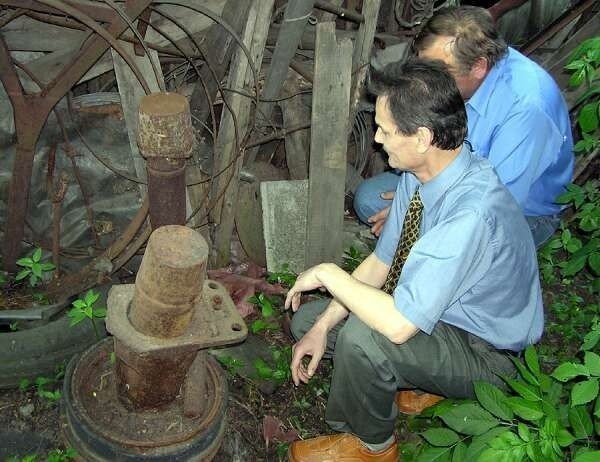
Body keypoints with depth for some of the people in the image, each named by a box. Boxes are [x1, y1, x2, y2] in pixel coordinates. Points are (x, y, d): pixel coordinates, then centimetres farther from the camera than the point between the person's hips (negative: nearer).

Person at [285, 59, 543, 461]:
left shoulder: (472, 214, -38)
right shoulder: (419, 173, -12)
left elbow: (399, 325, -40)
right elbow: (381, 261, -1)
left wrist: (328, 274, -26)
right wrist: (322, 327, -7)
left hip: (482, 353, -8)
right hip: (435, 315, 8)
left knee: (363, 335, -33)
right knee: (306, 319, 5)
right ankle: (411, 383, 14)